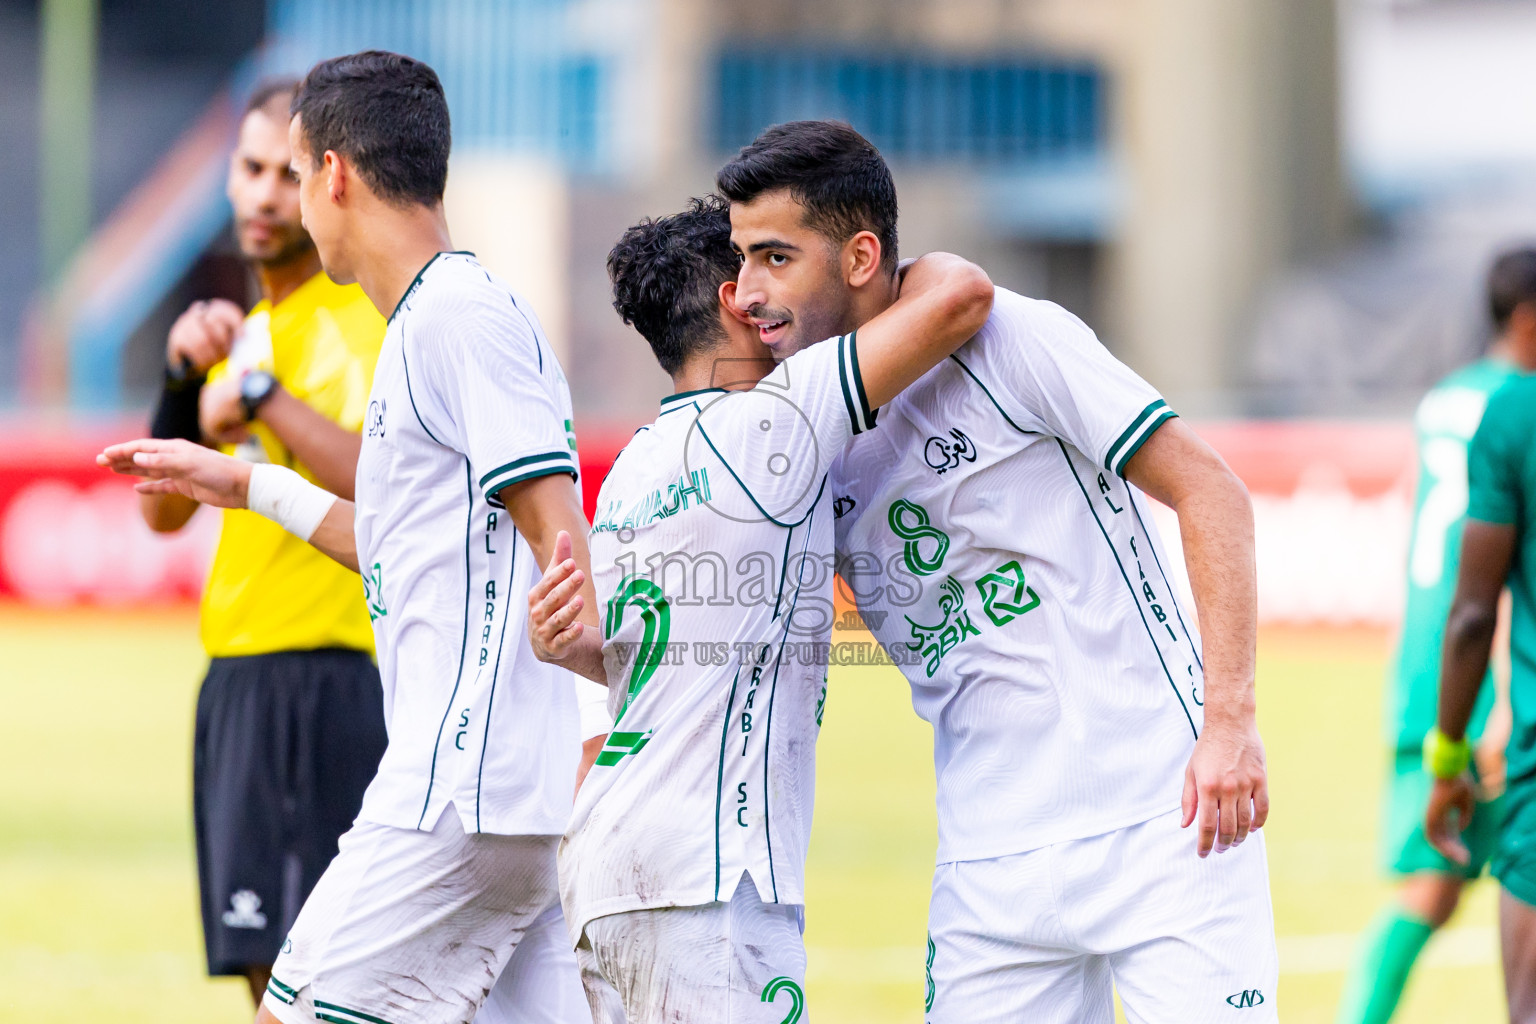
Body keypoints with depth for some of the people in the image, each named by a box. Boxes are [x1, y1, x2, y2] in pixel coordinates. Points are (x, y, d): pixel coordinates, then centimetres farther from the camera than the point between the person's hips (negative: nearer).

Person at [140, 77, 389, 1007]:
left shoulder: (383, 317, -8)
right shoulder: (247, 330, 17)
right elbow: (164, 511, 17)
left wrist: (259, 395, -18)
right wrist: (185, 381, 2)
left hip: (336, 678, -8)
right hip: (237, 680, 8)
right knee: (268, 975, 9)